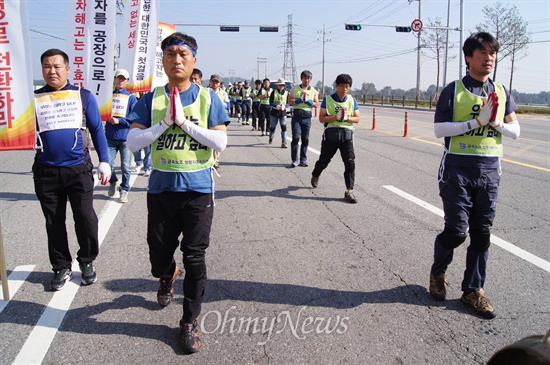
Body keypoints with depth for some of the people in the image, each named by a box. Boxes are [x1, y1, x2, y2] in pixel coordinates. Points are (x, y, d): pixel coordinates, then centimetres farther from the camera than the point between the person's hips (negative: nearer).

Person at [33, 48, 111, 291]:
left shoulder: (84, 96, 3)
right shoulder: (33, 98, 6)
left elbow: (97, 130, 4)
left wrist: (104, 162, 0)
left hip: (79, 169, -2)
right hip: (46, 171, 2)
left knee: (85, 219, 2)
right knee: (54, 222, 11)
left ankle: (87, 262, 24)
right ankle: (61, 267, 25)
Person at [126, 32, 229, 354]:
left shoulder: (208, 98, 0)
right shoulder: (152, 99, 2)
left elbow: (221, 142, -9)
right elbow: (133, 142, -5)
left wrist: (184, 122, -15)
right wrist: (165, 122, -15)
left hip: (198, 189, -1)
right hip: (161, 188, 2)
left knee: (194, 257, 3)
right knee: (159, 254, 11)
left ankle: (190, 321, 19)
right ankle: (168, 276, 49)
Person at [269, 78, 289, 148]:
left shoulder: (286, 92, 3)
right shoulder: (274, 92, 0)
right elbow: (271, 102, -3)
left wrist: (284, 106, -18)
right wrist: (276, 106, -21)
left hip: (283, 112, 0)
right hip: (274, 112, 0)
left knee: (284, 127, -13)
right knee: (272, 127, 12)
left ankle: (284, 142, -14)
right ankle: (271, 138, 38)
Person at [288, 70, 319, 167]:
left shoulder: (314, 91, 11)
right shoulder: (295, 89, 8)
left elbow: (316, 104, 5)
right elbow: (290, 101, 1)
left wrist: (308, 101, -9)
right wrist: (300, 100, -12)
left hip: (307, 117, 2)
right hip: (296, 116, -2)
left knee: (305, 139, 2)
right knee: (295, 138, -8)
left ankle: (303, 160, 10)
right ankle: (294, 160, -5)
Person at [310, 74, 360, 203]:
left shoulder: (352, 100, 5)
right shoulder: (328, 99, -3)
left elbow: (357, 118, 6)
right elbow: (321, 118, -7)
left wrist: (347, 118, -14)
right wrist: (336, 117, -20)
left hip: (347, 135, 1)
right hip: (331, 134, -1)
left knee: (350, 163, -10)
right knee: (324, 160, 13)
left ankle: (349, 191, -5)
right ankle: (315, 176, 45)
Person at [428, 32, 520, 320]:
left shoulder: (501, 92, 11)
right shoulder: (454, 90, -2)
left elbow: (515, 131, 10)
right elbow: (439, 129, -9)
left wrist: (496, 123, -10)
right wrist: (476, 122, -17)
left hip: (489, 169, 4)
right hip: (457, 168, -4)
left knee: (481, 232, 6)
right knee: (457, 230, -4)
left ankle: (473, 289, 19)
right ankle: (438, 272, 24)